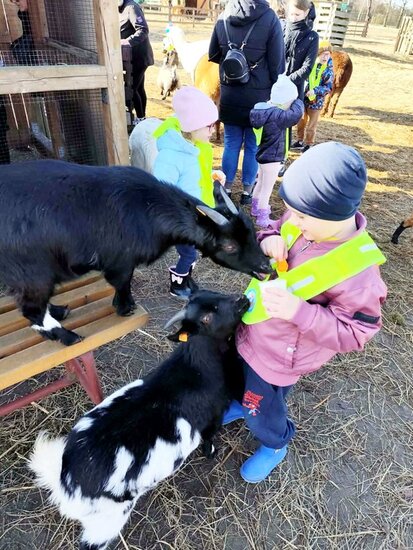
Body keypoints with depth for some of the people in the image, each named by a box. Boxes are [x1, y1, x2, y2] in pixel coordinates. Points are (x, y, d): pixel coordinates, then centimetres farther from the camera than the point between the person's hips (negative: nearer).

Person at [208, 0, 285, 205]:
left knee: (231, 143, 12)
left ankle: (227, 187, 20)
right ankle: (247, 190, 18)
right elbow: (277, 63, -9)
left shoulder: (223, 17, -1)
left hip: (229, 95, 3)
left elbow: (213, 55, 10)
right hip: (259, 96, -2)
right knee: (253, 146, 9)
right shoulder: (269, 18, -11)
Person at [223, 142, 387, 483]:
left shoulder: (357, 270, -31)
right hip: (251, 330, 7)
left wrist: (299, 311, -37)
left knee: (260, 408, 19)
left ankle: (275, 444, 53)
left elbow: (355, 333, -24)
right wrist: (268, 238, -18)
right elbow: (278, 229, 7)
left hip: (277, 357, -6)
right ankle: (244, 403, 66)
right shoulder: (304, 224, -13)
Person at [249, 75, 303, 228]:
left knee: (261, 183, 24)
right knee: (267, 189, 0)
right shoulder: (277, 116, -27)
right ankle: (262, 218, 10)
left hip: (263, 154, 10)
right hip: (272, 157, -9)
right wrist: (298, 102, -14)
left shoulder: (265, 109, 0)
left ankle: (255, 208, 41)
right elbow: (296, 114, -34)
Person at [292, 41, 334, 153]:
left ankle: (308, 144, 23)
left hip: (316, 101, -3)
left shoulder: (328, 70, -10)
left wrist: (315, 91, -28)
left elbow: (328, 87, -14)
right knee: (301, 122, 16)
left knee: (311, 125, 8)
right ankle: (300, 141, 34)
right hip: (303, 98, 3)